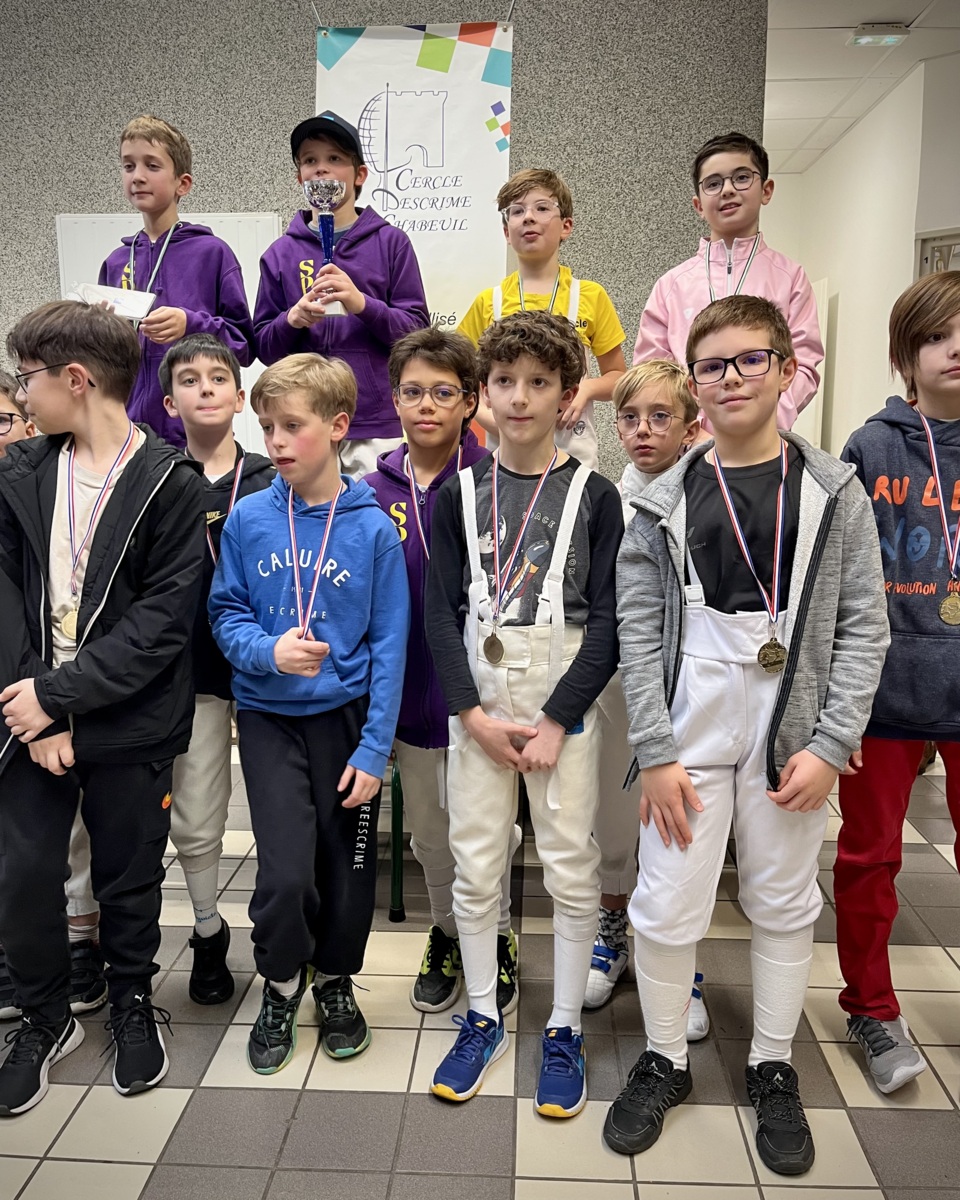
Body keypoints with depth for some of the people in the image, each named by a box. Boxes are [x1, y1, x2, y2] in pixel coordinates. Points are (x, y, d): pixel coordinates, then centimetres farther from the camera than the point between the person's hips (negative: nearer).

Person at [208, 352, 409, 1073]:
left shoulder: (372, 528, -8)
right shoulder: (248, 520, -4)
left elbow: (389, 643, -6)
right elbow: (226, 613, 4)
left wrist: (375, 747, -9)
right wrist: (269, 650, -17)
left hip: (347, 714, 0)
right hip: (269, 715, 0)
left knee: (348, 866, 10)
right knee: (286, 871, -6)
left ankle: (335, 980, 38)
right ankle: (281, 986, 25)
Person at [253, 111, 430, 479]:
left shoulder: (391, 242, 6)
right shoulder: (281, 253, 11)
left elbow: (416, 330, -1)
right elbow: (264, 348, 9)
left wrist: (363, 303, -17)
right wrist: (292, 320, -11)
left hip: (378, 426, -1)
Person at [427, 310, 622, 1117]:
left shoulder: (594, 495, -2)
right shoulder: (458, 495, 4)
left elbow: (608, 622, -6)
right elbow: (441, 611, 1)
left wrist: (557, 719, -13)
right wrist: (472, 712, -9)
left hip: (565, 705, -2)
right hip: (475, 705, 2)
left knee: (572, 869, 5)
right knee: (475, 867, 9)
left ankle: (565, 1030, 24)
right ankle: (483, 1018, 29)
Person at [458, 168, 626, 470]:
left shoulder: (591, 297, 4)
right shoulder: (488, 302, 5)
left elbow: (618, 378, 9)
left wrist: (586, 388, -11)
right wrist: (489, 417, -12)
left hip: (574, 454, 0)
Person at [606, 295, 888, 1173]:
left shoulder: (834, 492, 1)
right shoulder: (664, 503, 1)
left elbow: (864, 625, -1)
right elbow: (639, 633, -1)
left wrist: (830, 746, -9)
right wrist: (655, 754, -7)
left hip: (794, 730, 1)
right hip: (690, 730, 0)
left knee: (786, 903, 13)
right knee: (667, 907, 4)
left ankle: (774, 1069, 34)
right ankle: (665, 1061, 29)